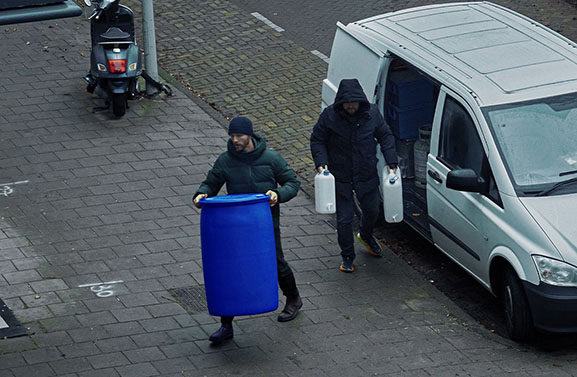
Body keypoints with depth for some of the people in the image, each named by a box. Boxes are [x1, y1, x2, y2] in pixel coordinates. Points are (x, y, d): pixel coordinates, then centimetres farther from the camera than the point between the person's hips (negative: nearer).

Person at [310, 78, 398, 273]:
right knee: (344, 218, 0)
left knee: (372, 211, 19)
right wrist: (321, 162, -17)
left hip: (367, 175, 3)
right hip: (340, 177, -3)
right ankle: (347, 257, 20)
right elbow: (317, 140, -2)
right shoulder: (329, 116, -14)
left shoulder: (372, 114, -8)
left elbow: (386, 136, 5)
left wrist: (391, 161, -4)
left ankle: (366, 236, 53)